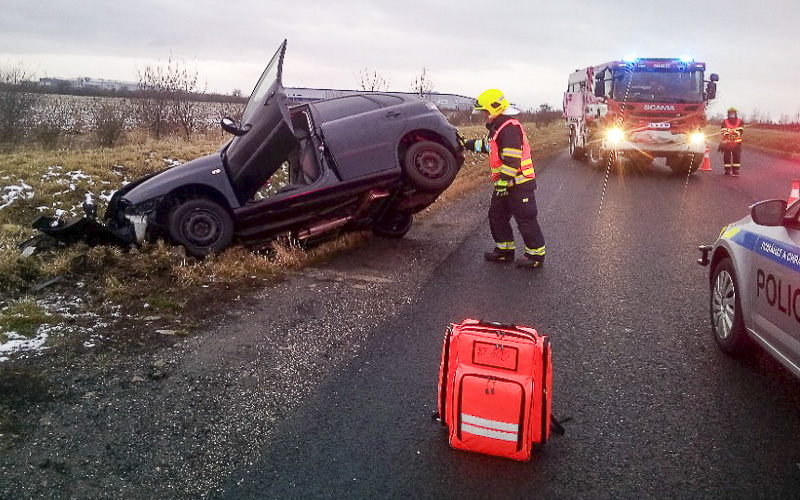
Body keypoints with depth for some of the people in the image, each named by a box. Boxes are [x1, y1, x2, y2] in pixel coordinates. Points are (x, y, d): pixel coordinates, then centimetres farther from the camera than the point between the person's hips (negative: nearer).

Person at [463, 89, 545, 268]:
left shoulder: (510, 128, -19)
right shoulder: (497, 128, 15)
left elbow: (512, 159, -25)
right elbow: (487, 145, 33)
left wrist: (503, 182, -25)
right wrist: (469, 144, 32)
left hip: (519, 184, -11)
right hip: (505, 184, 11)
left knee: (526, 219, -3)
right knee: (497, 216, 16)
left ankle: (536, 255, 6)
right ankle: (505, 250, 26)